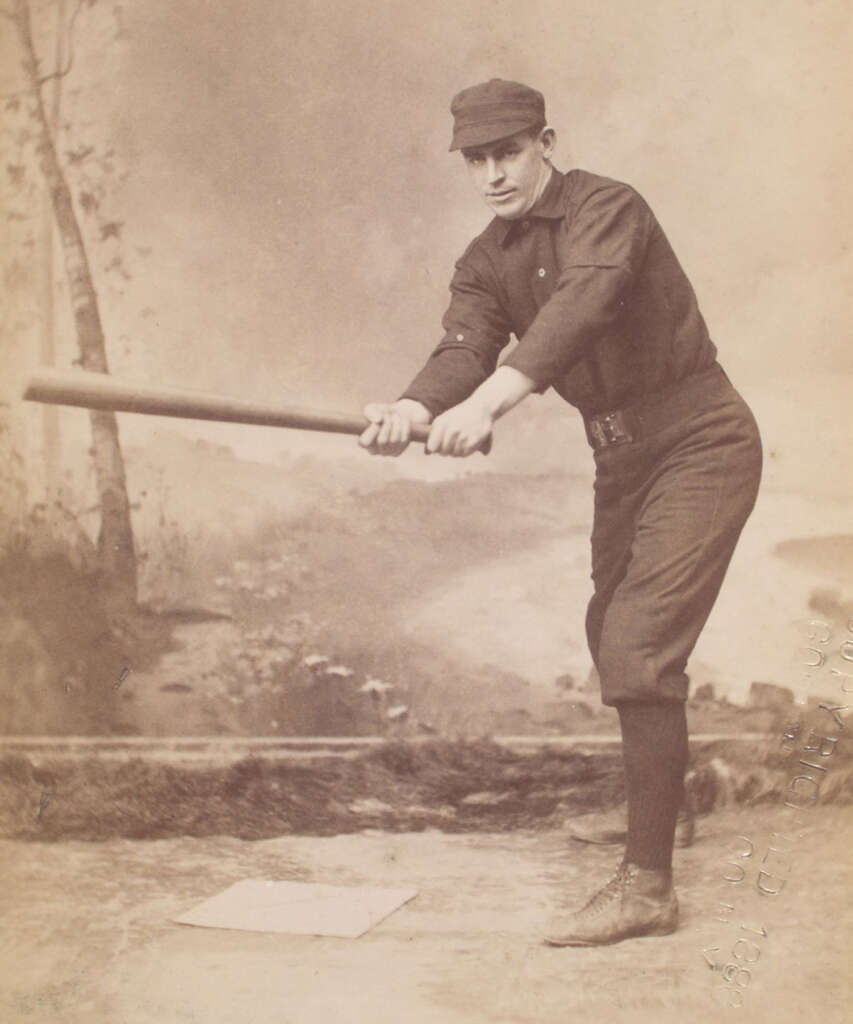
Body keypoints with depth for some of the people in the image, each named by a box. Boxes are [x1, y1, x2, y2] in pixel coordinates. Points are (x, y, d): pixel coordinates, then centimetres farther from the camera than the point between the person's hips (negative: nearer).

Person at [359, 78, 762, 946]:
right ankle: (659, 799, 37)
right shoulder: (485, 262, 4)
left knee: (639, 651, -16)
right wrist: (413, 409, -38)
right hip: (620, 458, 8)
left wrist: (487, 403, -51)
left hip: (699, 444, -8)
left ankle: (646, 883, -8)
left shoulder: (606, 208, -16)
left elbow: (580, 306, -36)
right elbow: (464, 345, -15)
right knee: (611, 638, 16)